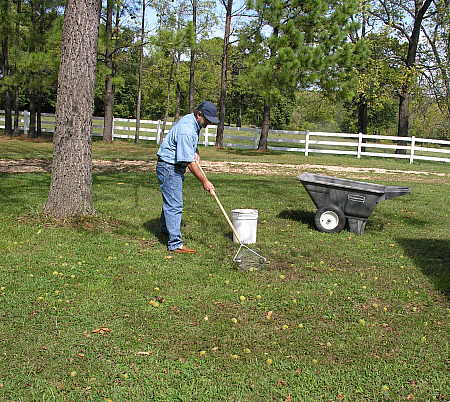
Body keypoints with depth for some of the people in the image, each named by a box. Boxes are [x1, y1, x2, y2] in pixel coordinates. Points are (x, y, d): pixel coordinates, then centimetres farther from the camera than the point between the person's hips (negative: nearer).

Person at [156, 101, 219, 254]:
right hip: (169, 168, -10)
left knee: (171, 200, 26)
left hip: (176, 166, 10)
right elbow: (189, 162, -28)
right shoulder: (186, 130, -29)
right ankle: (175, 244, -12)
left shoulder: (194, 122, 3)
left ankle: (165, 228, 46)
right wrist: (204, 181, -22)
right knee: (174, 205, -12)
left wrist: (196, 152, 6)